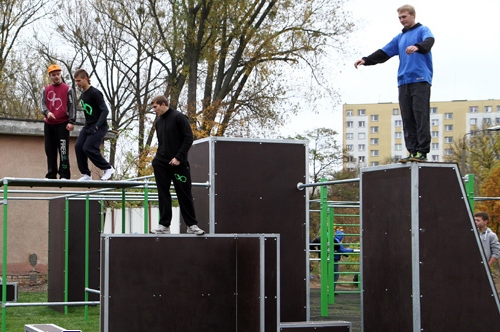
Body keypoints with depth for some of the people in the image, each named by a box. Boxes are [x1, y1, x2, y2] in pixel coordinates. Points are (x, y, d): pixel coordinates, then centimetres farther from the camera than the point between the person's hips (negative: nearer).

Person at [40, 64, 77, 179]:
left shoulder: (68, 89, 3)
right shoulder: (45, 90, 14)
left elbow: (72, 106, -1)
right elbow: (42, 104, 6)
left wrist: (71, 122, -12)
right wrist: (47, 113, -17)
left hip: (63, 124, -4)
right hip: (48, 124, 5)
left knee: (63, 150, -9)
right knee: (50, 150, 6)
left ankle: (64, 175, -10)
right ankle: (51, 175, 11)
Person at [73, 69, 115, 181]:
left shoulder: (95, 93, -14)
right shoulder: (83, 94, 13)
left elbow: (105, 110, -18)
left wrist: (97, 126, -23)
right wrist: (88, 125, 9)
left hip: (99, 127, -8)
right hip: (88, 126, 8)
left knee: (88, 148, -17)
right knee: (78, 146, -4)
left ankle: (108, 168, 0)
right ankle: (86, 174, 3)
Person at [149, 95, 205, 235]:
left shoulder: (178, 117, -7)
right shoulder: (158, 121, 12)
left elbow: (189, 138, -11)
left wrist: (178, 157, -15)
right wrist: (159, 157, 5)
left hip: (178, 163, -5)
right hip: (161, 164, 5)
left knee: (184, 194, 0)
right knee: (163, 194, 1)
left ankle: (192, 225, 7)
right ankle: (164, 225, 3)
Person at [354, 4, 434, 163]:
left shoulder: (423, 30, 6)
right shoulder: (400, 38, 25)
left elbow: (429, 41, -17)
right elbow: (383, 53, 23)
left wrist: (417, 47, -38)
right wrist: (366, 60, 10)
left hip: (421, 80, -6)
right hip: (404, 82, 7)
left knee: (421, 116, -11)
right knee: (407, 119, 0)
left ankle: (423, 152, -13)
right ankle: (412, 152, -1)